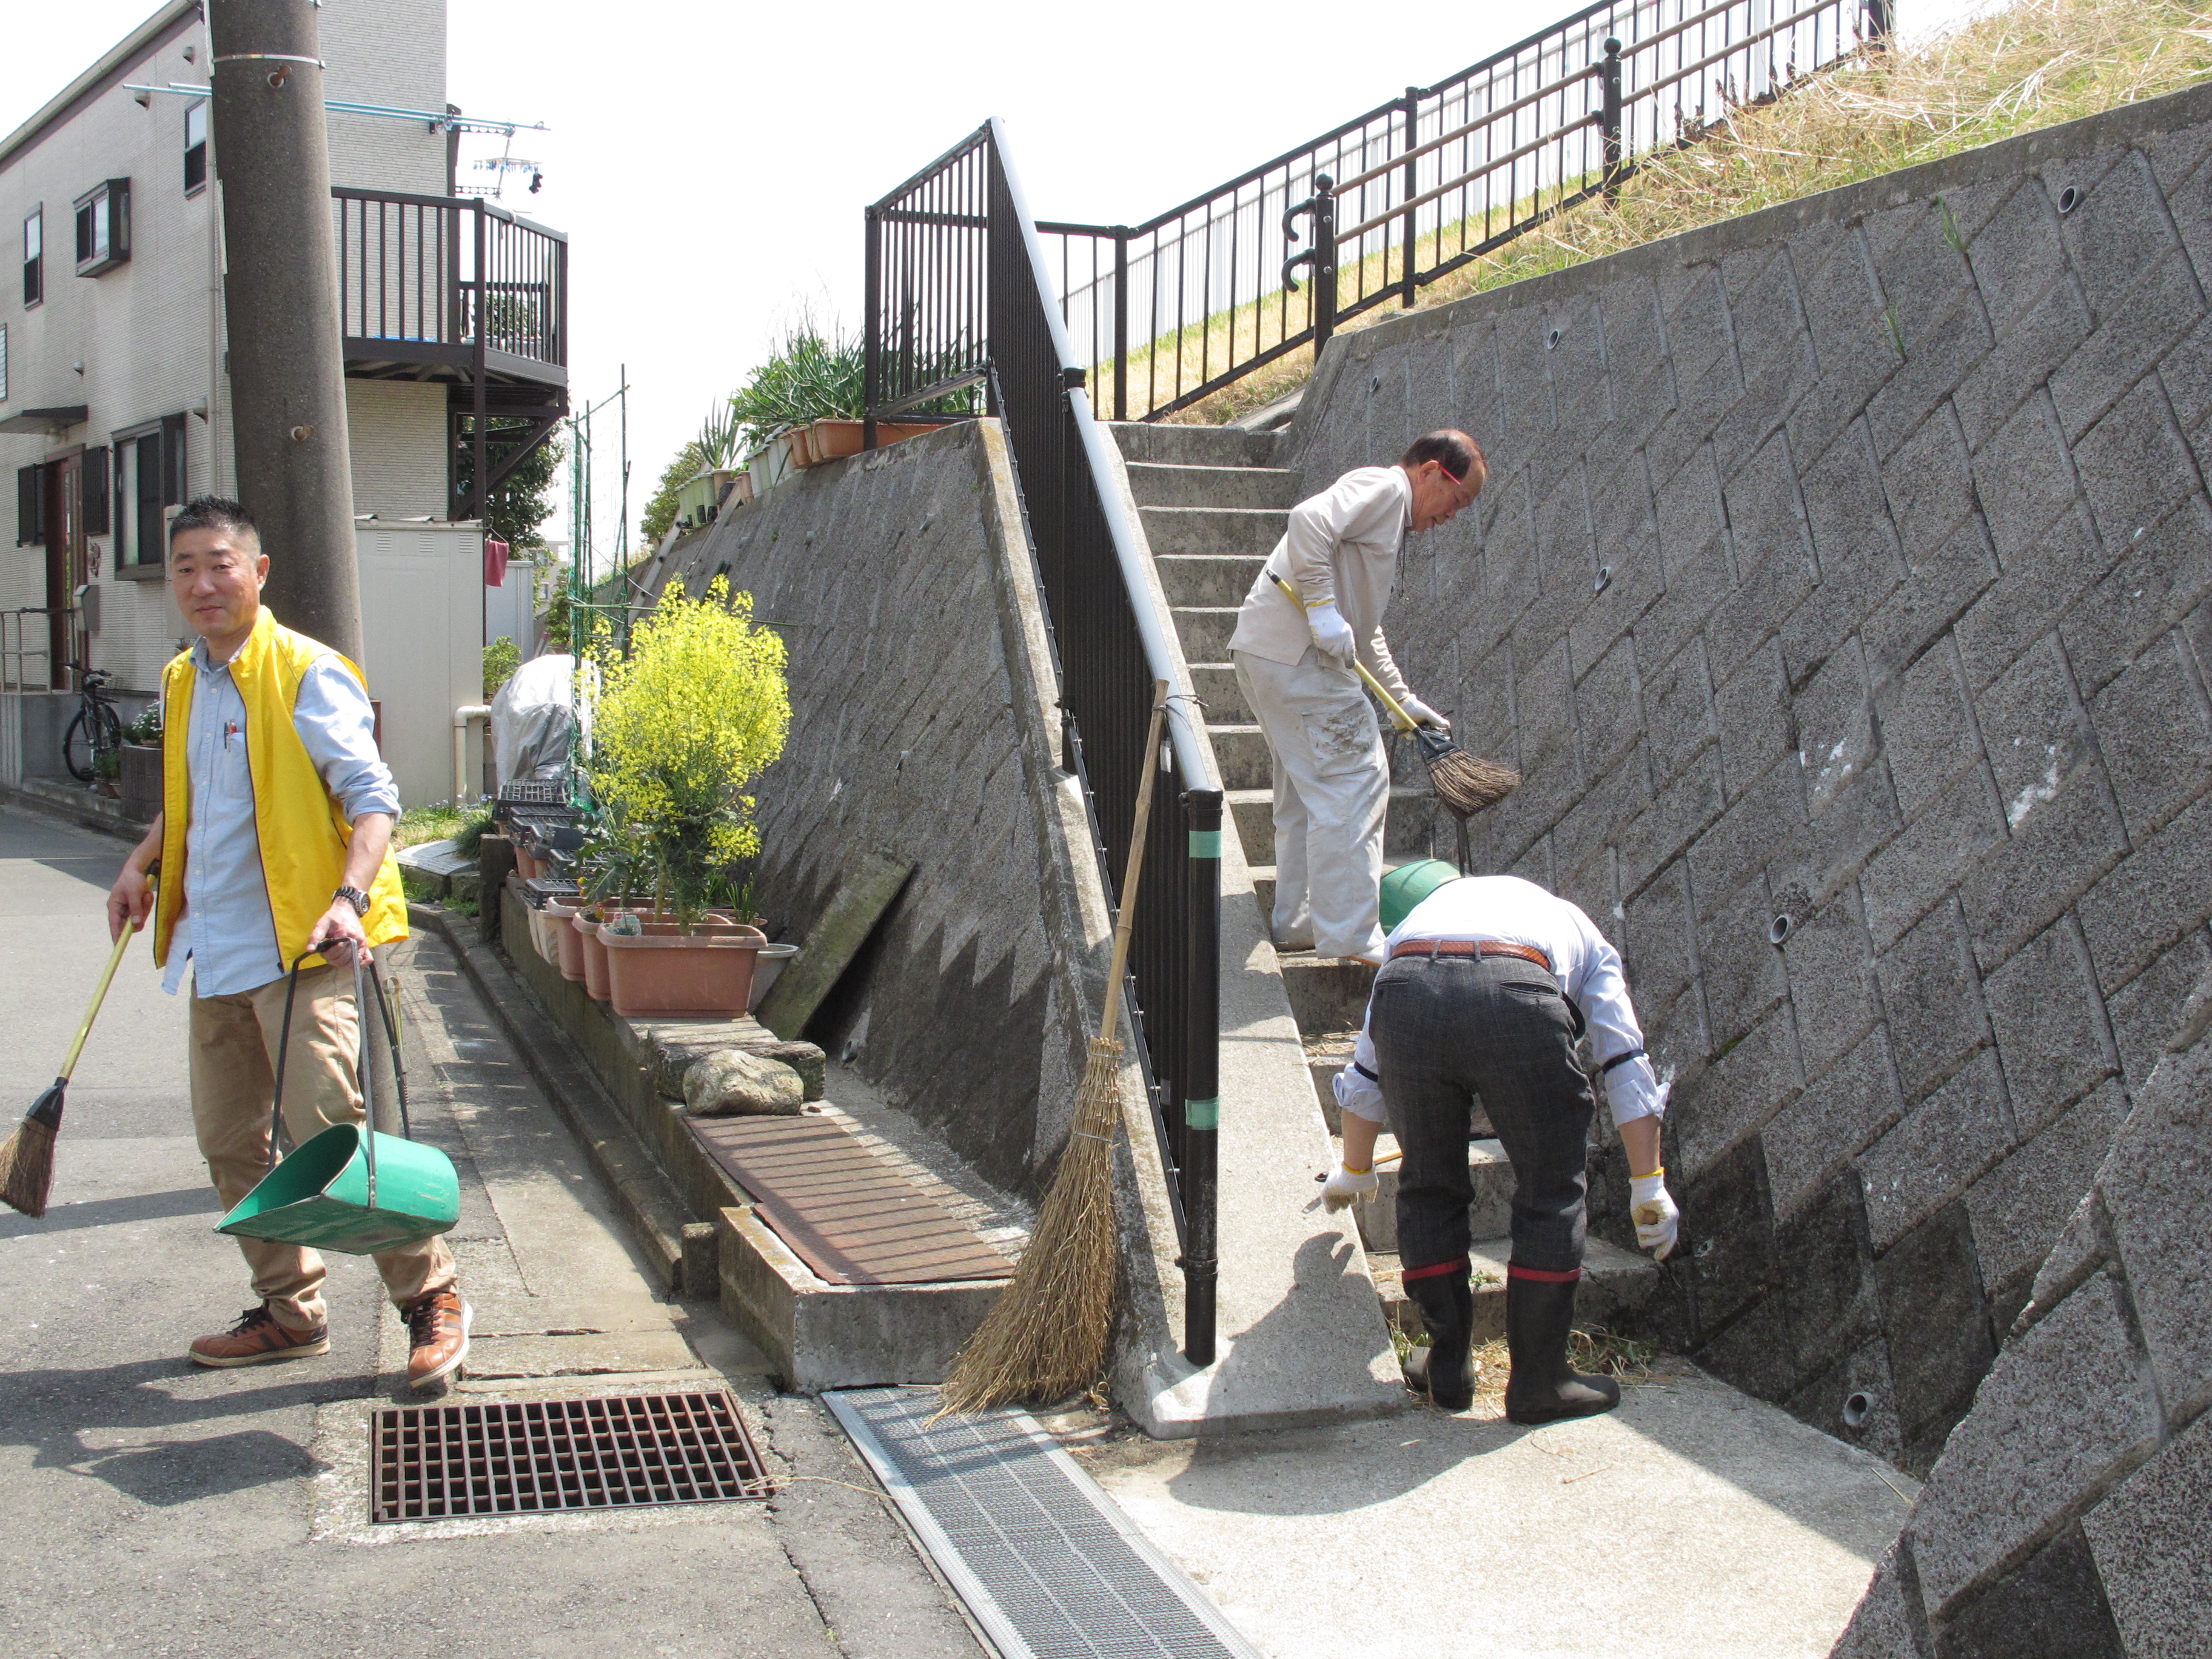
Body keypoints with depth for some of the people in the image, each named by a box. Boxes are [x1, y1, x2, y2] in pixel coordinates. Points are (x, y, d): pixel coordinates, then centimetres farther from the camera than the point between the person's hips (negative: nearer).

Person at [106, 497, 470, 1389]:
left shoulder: (307, 675, -10)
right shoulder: (181, 682, 14)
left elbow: (374, 799, -17)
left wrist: (350, 897, -31)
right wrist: (144, 862, 17)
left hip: (299, 947, -8)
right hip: (217, 949, 8)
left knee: (328, 1131, -11)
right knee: (228, 1140, 12)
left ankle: (431, 1297, 3)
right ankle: (290, 1310, 25)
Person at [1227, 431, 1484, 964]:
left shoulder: (1390, 514, 28)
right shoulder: (1384, 486, -4)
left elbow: (1366, 630, 34)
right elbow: (1309, 521, -24)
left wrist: (1403, 699, 33)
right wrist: (1323, 608, -25)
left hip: (1265, 653, 11)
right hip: (1295, 654, -11)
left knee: (1307, 787, 19)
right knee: (1354, 779, -9)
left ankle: (1297, 922, 26)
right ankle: (1349, 936, -8)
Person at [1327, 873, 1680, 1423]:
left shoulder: (1430, 906, 45)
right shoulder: (1580, 934, 40)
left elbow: (1365, 1073, 47)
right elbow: (1627, 1066, 25)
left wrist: (1354, 1170, 59)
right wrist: (1649, 1183, 25)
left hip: (1407, 991, 2)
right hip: (1517, 997, -2)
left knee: (1428, 1189, 20)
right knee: (1550, 1194, 14)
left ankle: (1448, 1366, 28)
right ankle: (1538, 1381, 19)